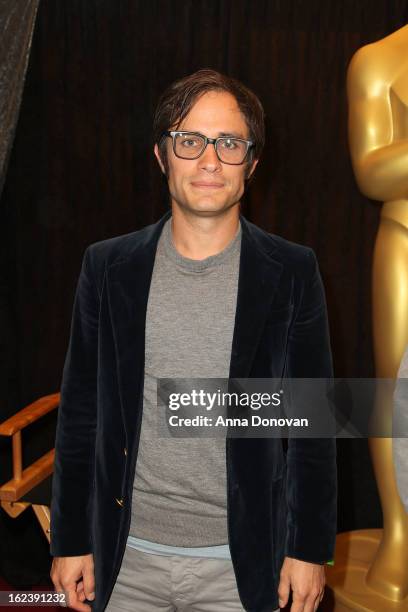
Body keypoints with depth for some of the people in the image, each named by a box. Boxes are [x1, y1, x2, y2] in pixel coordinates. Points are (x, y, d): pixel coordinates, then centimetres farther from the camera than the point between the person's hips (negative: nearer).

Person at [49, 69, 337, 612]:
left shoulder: (293, 272, -6)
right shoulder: (108, 266, -3)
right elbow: (80, 410, 1)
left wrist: (310, 548, -2)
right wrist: (70, 541, 3)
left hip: (242, 564, -1)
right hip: (126, 556, 2)